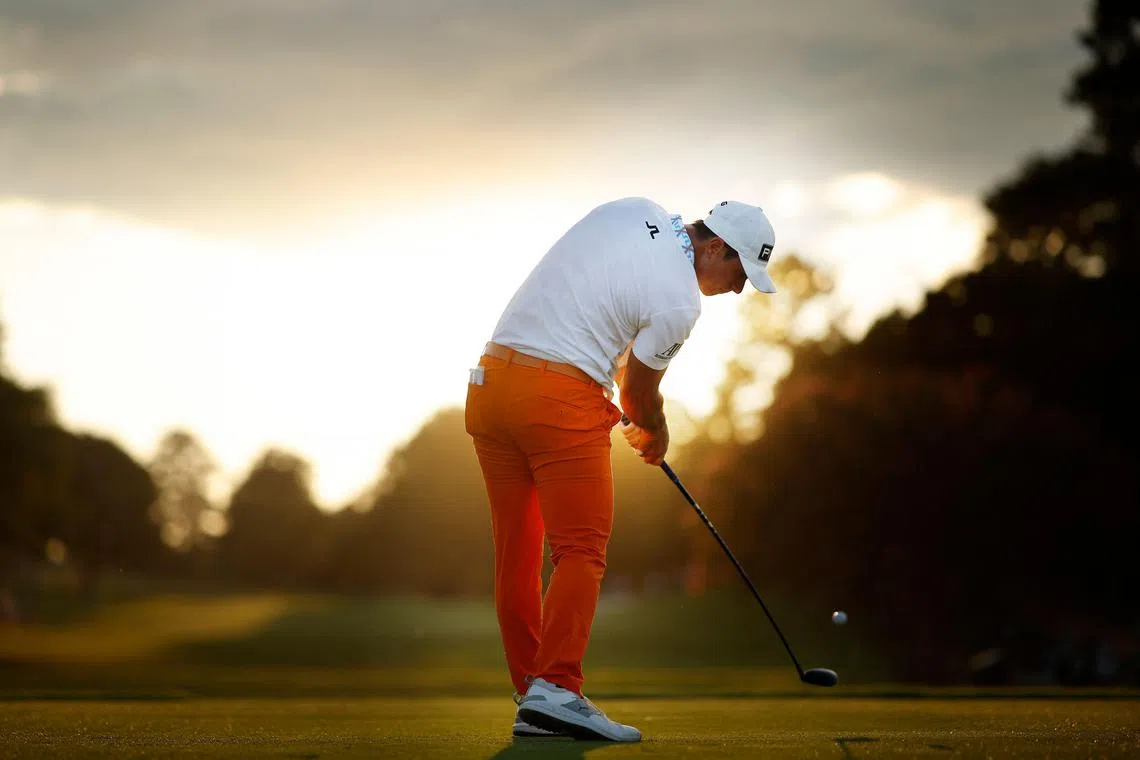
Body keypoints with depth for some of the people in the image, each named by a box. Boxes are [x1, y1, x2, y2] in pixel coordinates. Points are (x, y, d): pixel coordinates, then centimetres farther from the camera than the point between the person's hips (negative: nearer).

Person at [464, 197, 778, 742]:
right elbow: (640, 392, 4)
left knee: (516, 554, 8)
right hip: (561, 398, -8)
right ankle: (556, 689, -21)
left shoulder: (633, 209, 11)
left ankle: (532, 699, 9)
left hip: (489, 383, 8)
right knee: (581, 550, -7)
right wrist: (655, 435, 25)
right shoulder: (680, 302, -8)